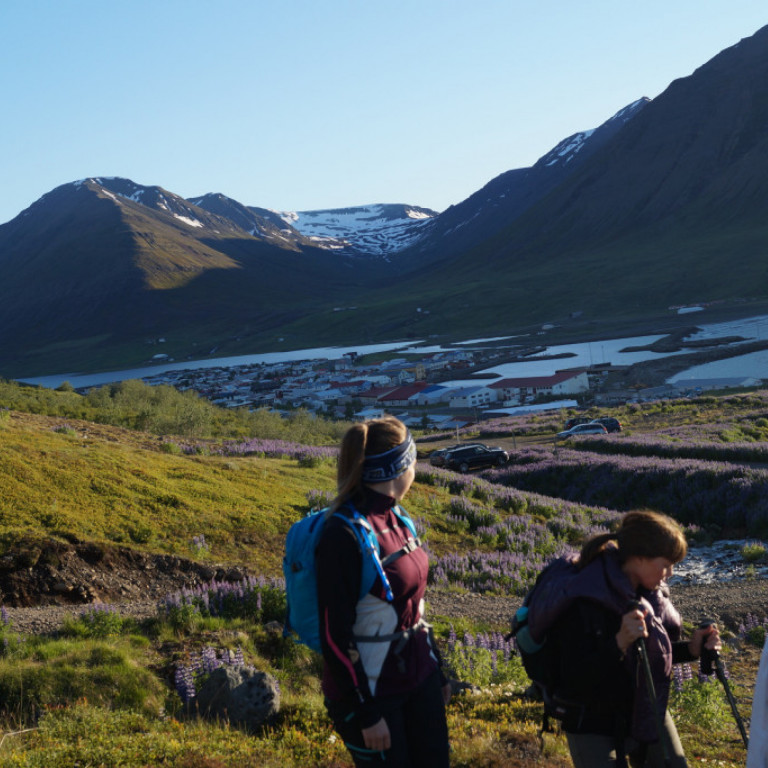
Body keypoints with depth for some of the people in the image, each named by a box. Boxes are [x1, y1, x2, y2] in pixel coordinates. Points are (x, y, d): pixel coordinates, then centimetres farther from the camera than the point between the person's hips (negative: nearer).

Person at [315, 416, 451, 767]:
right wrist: (366, 713, -17)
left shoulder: (393, 516, 2)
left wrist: (436, 671, 17)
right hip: (372, 689, -7)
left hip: (418, 677, 8)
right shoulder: (344, 535, -22)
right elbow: (335, 635, -20)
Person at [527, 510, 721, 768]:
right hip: (594, 725, -7)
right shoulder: (583, 602, -24)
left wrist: (691, 649, -5)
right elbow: (573, 681, -27)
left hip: (649, 715, 7)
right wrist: (619, 643, -38)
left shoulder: (652, 593, -2)